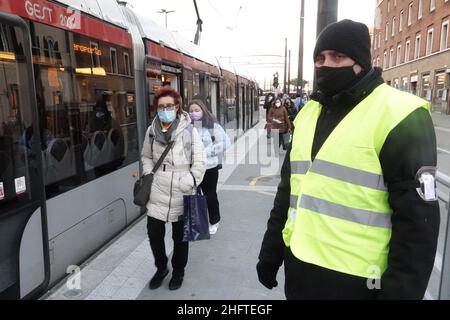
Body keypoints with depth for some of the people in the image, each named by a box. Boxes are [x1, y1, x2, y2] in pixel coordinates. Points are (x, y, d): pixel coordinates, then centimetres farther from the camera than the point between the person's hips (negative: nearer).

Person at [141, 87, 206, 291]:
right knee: (154, 233, 11)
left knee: (180, 236, 14)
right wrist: (149, 176, 3)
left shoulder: (189, 130, -9)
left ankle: (178, 271, 38)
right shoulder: (152, 131, 2)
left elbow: (200, 161, -7)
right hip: (157, 192, 3)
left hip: (181, 194, -3)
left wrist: (190, 183, -11)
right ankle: (161, 267, 38)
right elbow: (146, 156, 17)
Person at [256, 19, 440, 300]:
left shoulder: (398, 116, -13)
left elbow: (417, 219, -14)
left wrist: (401, 290, -14)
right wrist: (271, 251, 11)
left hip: (355, 280, -6)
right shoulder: (307, 113, 7)